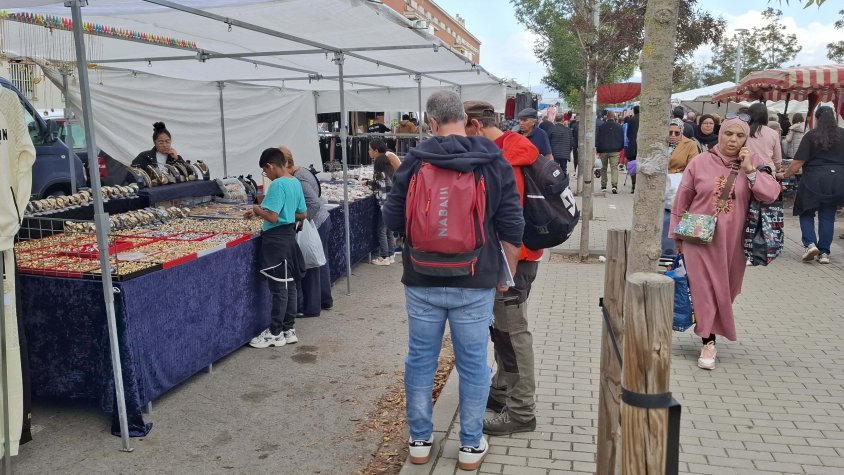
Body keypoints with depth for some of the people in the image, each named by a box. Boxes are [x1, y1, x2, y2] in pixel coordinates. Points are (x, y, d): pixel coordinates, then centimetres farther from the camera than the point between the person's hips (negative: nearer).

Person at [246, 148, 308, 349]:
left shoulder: (277, 184, -18)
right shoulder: (295, 182, 9)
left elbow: (272, 217, -24)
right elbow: (303, 214, 15)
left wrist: (258, 210, -6)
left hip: (277, 240, -9)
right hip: (289, 236, 9)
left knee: (279, 288, -1)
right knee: (289, 285, 13)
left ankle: (275, 333, 8)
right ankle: (289, 329, 21)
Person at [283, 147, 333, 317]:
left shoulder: (299, 180, -22)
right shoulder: (301, 172, 9)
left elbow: (314, 204, -29)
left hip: (316, 225, -10)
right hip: (324, 221, 10)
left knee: (310, 266, 0)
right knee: (320, 263, 19)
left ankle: (311, 308, 10)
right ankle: (325, 300, 32)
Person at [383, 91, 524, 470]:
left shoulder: (413, 161, -4)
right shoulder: (494, 162, -4)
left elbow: (392, 220, 1)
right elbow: (512, 228, -4)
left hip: (422, 282, 1)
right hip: (475, 283, 0)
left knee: (420, 360, 14)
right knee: (473, 364, 11)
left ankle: (420, 441, 27)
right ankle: (471, 446, 23)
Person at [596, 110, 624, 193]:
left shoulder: (601, 126, 0)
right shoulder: (618, 126, 1)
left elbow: (597, 139, 3)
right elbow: (622, 139, 7)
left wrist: (598, 151, 10)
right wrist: (620, 148, 22)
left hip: (604, 150, 1)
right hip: (615, 151, -1)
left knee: (604, 168, 13)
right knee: (614, 168, -5)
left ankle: (603, 186, 15)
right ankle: (614, 185, -22)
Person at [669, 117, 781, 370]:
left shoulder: (753, 162, 0)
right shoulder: (701, 162, -4)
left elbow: (771, 195, -11)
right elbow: (682, 201, 2)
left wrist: (748, 169, -18)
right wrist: (677, 234, 5)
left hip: (733, 241, 2)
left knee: (727, 289, 14)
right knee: (705, 289, -1)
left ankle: (707, 328, 37)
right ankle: (708, 342, 9)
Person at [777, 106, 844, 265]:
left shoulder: (811, 136, -5)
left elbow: (798, 162, -10)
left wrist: (785, 175, 1)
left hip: (814, 180, -3)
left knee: (806, 212, 12)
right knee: (827, 216, 9)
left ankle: (810, 243, -5)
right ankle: (824, 252, 9)